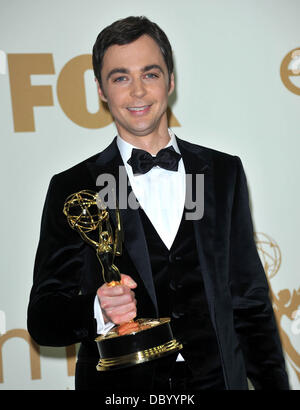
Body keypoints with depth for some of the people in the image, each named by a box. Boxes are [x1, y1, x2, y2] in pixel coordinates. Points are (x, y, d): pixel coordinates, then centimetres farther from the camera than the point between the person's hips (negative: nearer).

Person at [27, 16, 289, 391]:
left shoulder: (224, 172, 4)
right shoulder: (72, 189, -4)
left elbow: (249, 300, 6)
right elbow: (43, 318, -6)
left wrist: (273, 384, 0)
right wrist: (99, 311, -25)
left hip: (218, 379, 2)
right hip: (119, 386, -2)